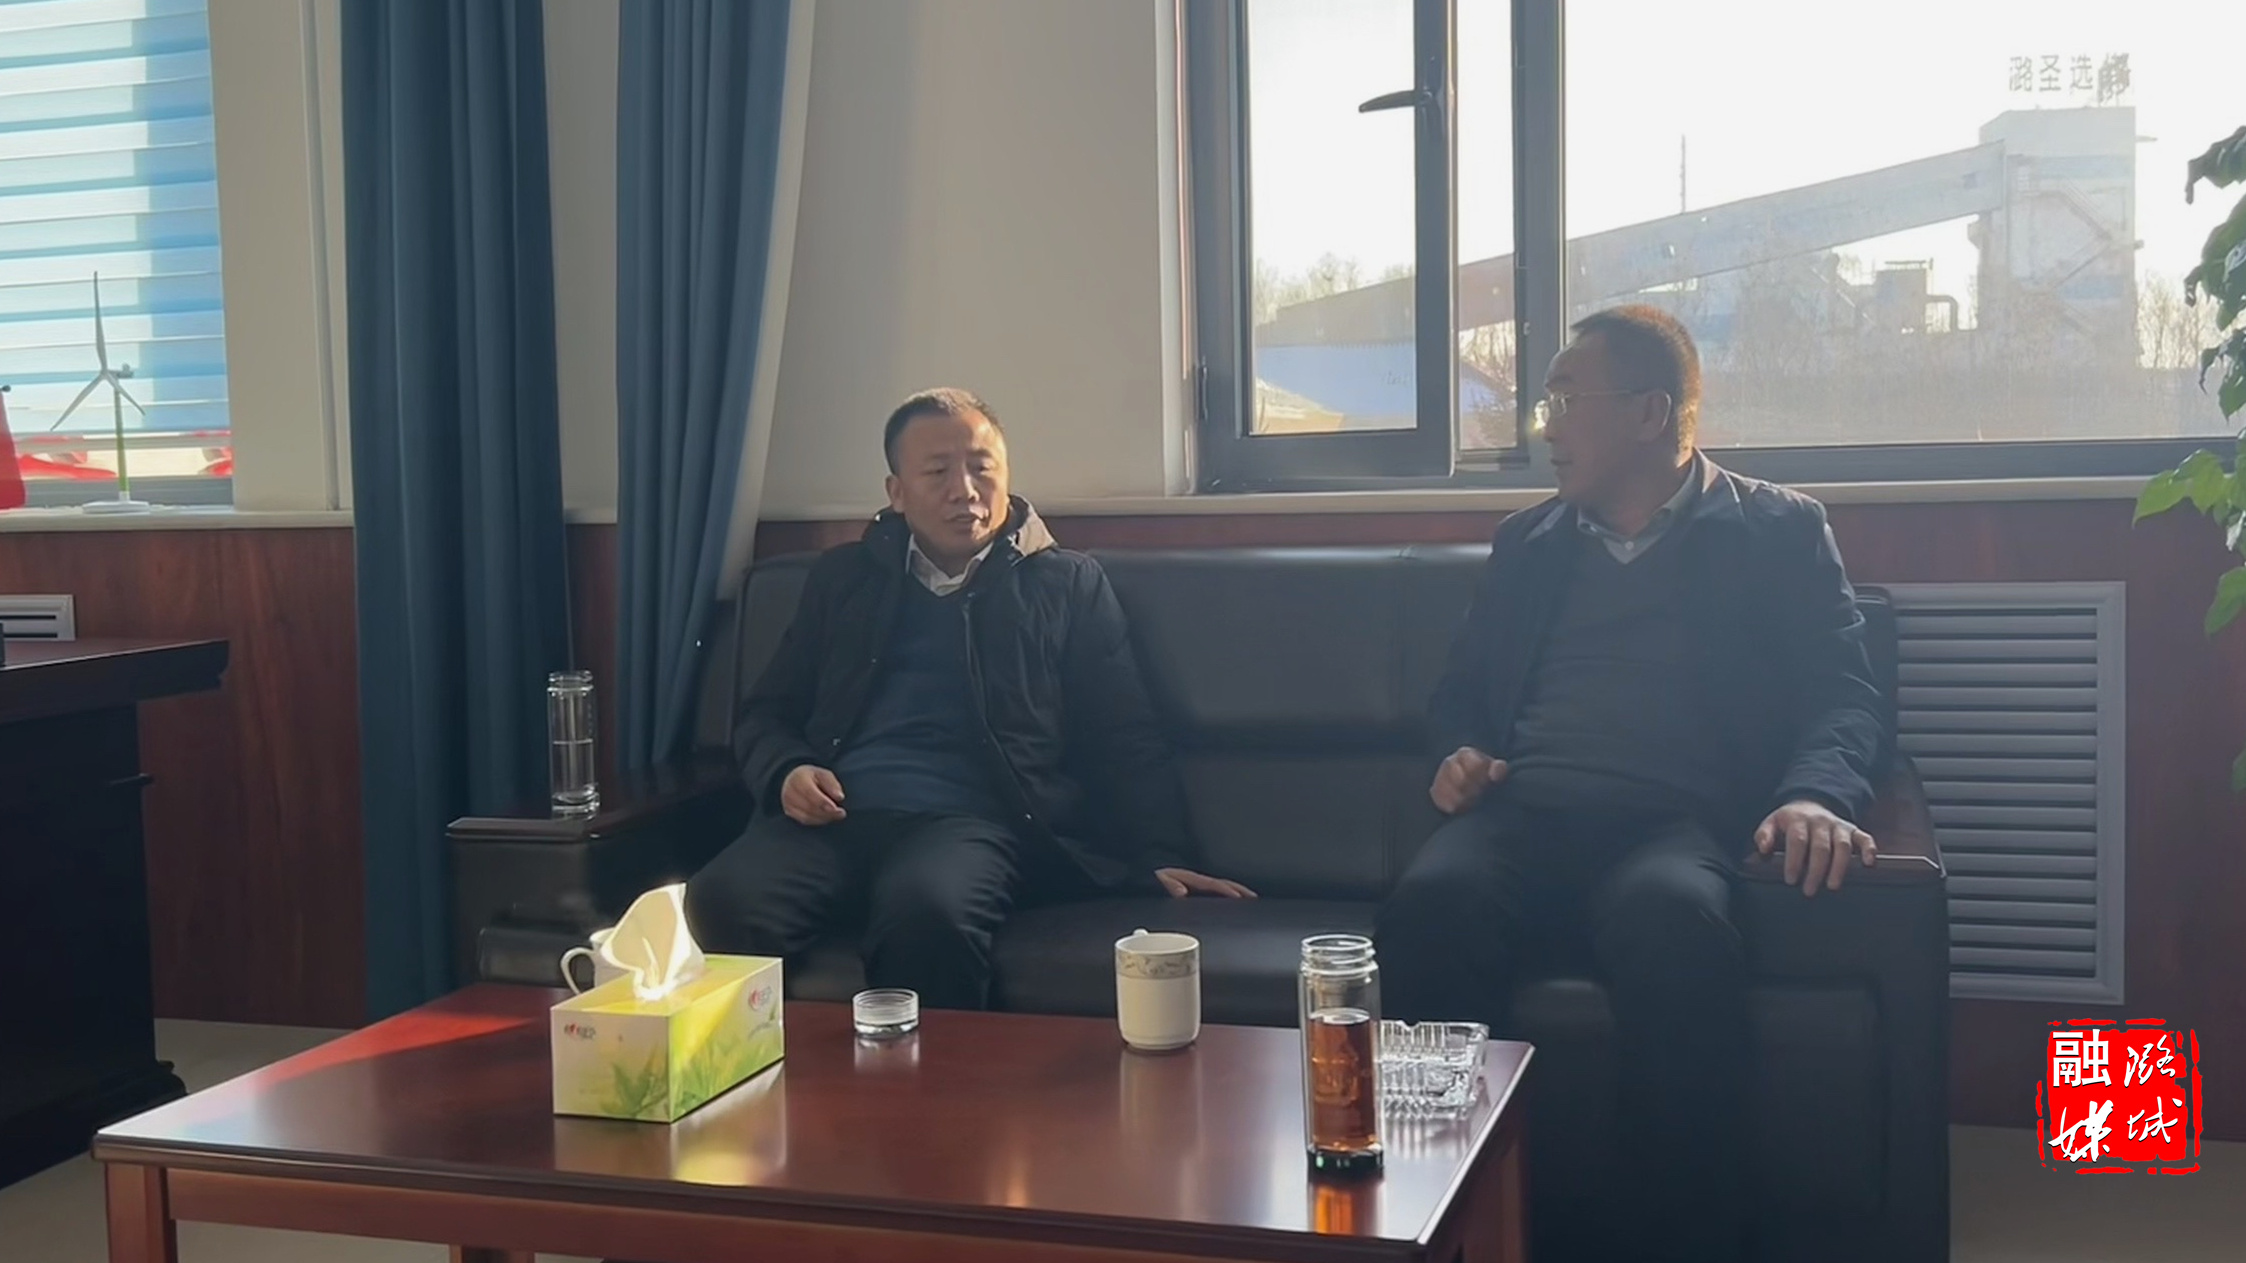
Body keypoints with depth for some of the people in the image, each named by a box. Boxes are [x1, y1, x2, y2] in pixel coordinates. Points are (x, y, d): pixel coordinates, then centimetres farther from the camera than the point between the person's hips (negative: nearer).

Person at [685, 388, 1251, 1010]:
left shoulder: (1068, 585, 17)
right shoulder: (842, 578, 24)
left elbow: (1124, 741, 12)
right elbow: (765, 711, 25)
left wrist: (1159, 856, -3)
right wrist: (785, 772, 2)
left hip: (974, 819, -2)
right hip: (835, 817, 3)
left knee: (928, 910, -39)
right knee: (716, 903, -31)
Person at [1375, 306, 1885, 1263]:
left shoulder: (1777, 531, 15)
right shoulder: (1526, 543, 27)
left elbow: (1842, 693, 4)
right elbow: (1461, 688, 32)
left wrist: (1816, 794, -18)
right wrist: (1460, 753, 7)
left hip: (1673, 819, -3)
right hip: (1525, 811, 3)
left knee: (1671, 921, -40)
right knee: (1432, 902, -33)